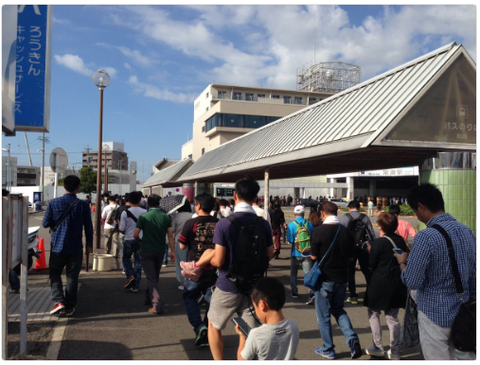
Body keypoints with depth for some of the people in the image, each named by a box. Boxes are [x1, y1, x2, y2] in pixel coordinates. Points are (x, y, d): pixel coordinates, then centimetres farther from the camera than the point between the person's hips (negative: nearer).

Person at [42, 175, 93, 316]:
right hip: (75, 247, 0)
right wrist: (89, 244, 9)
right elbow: (88, 226, -2)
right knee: (72, 276, 9)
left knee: (55, 273, 16)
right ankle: (69, 307, 15)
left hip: (58, 246, 0)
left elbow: (45, 224, -1)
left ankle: (58, 300, 0)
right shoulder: (83, 205, -7)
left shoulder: (54, 203, -6)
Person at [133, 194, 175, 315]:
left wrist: (141, 240, 9)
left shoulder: (143, 217, -10)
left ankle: (157, 305, -13)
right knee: (155, 277, 22)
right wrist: (172, 251, -3)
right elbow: (170, 235, -6)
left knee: (151, 278, -3)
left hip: (147, 251, -3)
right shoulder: (166, 217, -3)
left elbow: (135, 235, -12)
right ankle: (150, 297, 39)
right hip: (160, 251, 4)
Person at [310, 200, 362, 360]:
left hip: (324, 279, -4)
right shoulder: (346, 232, -4)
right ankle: (352, 339, 5)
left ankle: (328, 350, 21)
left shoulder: (319, 230, -17)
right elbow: (350, 257, 4)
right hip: (341, 278, 5)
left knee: (323, 315, 11)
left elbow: (314, 256, -12)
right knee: (338, 309, 23)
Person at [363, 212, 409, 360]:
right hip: (396, 283, 6)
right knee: (392, 317, 13)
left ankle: (378, 348, 14)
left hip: (380, 283, -6)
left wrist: (370, 251, 2)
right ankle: (394, 352, 17)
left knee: (373, 313, 13)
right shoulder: (401, 240, 1)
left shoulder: (379, 242, -17)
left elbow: (371, 265, -12)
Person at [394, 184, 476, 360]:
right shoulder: (468, 232, 2)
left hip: (435, 315, -6)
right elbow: (475, 277, 8)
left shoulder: (426, 237, -21)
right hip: (463, 314, 6)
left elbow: (412, 282, -19)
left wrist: (402, 262, -1)